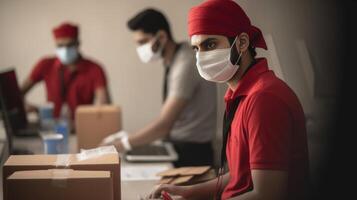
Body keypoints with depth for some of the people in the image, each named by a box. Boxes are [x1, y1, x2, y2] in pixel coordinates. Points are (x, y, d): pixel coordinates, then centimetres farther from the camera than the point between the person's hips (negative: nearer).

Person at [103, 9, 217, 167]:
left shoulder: (185, 65, -22)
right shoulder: (172, 59, 5)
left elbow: (165, 123, -27)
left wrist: (119, 145, -26)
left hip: (191, 152, -8)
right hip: (176, 145, 8)